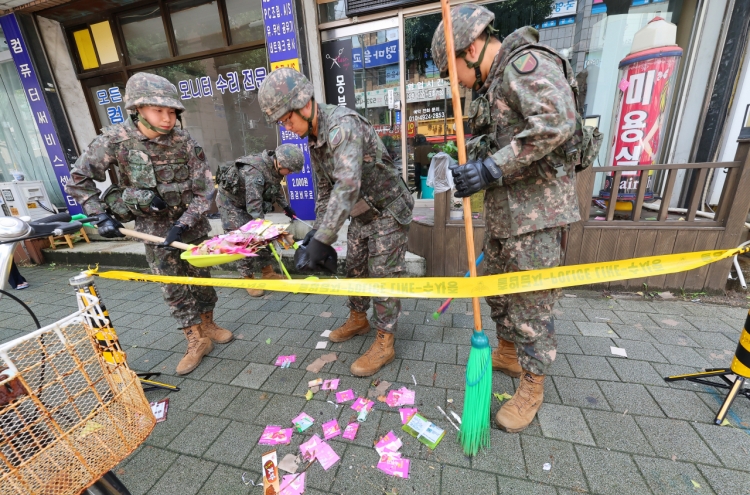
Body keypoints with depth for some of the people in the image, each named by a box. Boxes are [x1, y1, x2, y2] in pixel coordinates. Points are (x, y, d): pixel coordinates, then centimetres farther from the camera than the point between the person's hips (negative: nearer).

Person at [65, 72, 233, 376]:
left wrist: (183, 224, -19)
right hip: (153, 225, 0)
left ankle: (207, 325, 31)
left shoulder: (184, 142, -13)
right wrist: (101, 216, -8)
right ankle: (196, 342, 16)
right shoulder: (114, 140, -13)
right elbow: (78, 179, -2)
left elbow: (204, 191, -12)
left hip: (190, 222, 1)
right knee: (173, 285, 3)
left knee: (201, 275, 10)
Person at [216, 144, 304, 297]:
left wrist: (286, 206, 9)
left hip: (247, 200, 8)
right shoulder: (254, 173, -37)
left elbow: (276, 187, 9)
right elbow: (254, 207, -39)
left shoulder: (273, 167, -11)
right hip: (230, 202, -8)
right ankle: (248, 279, 5)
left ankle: (268, 273, 15)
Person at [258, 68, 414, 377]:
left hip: (388, 210, -8)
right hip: (361, 213, 9)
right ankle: (358, 319, 35)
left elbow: (347, 185, -39)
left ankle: (384, 343, 9)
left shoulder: (342, 125, -27)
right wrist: (317, 227, 4)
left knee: (382, 273, -4)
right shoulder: (313, 138, 3)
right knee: (354, 267, 14)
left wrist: (323, 238, -40)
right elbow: (325, 186, 10)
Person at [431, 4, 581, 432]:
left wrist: (491, 169, -26)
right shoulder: (493, 84, 19)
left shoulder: (527, 63, -10)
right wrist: (472, 164, 9)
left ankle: (533, 386, 20)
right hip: (504, 209, 10)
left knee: (532, 300, 0)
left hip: (537, 209, -10)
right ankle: (507, 353, 39)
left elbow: (556, 122, -26)